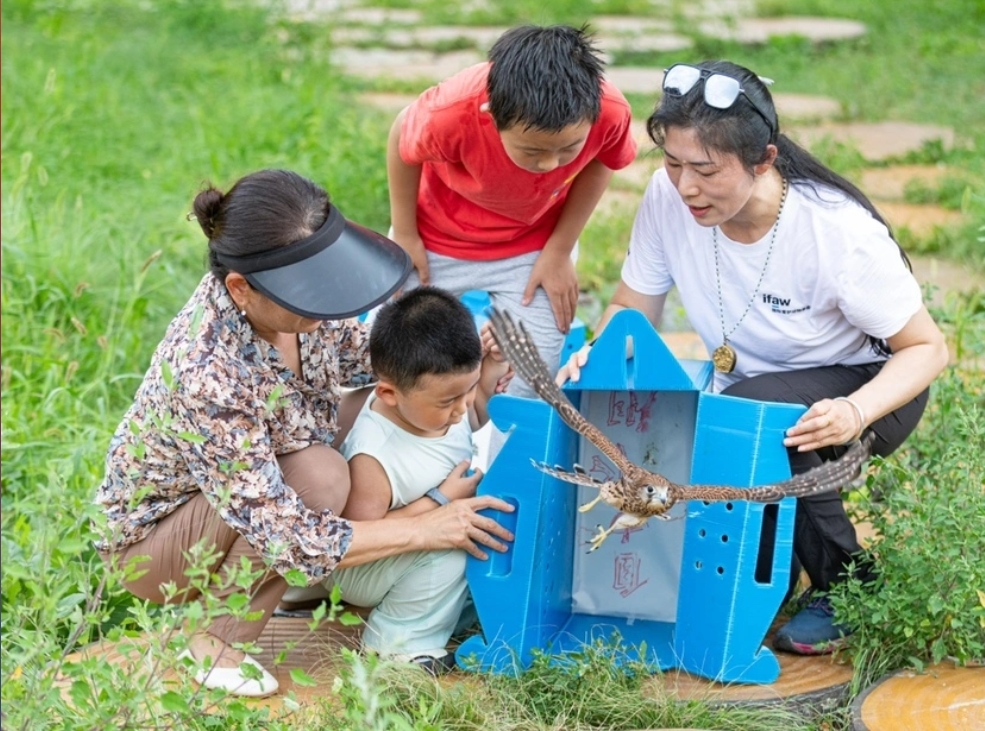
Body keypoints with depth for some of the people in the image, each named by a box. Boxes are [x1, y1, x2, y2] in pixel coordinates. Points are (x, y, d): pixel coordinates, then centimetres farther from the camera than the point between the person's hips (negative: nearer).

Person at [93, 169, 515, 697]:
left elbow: (355, 353, 3)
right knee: (320, 476, -30)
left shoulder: (287, 295, -19)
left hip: (243, 488, 8)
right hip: (150, 539, -7)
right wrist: (424, 529, -26)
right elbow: (285, 536, -34)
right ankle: (220, 644, -11)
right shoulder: (207, 376, -40)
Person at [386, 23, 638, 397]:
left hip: (534, 249, 1)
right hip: (437, 243, -1)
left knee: (523, 392, -3)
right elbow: (401, 141, -14)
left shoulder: (610, 112, -34)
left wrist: (559, 250, -6)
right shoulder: (451, 114, -39)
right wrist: (403, 235, -4)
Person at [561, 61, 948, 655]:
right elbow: (632, 312, -5)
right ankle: (761, 574, 10)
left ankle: (846, 586, -11)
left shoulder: (837, 229, -29)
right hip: (748, 388, 5)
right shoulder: (669, 198, -18)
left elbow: (927, 349, -21)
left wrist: (855, 413, -40)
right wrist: (596, 357, -29)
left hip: (866, 387, -5)